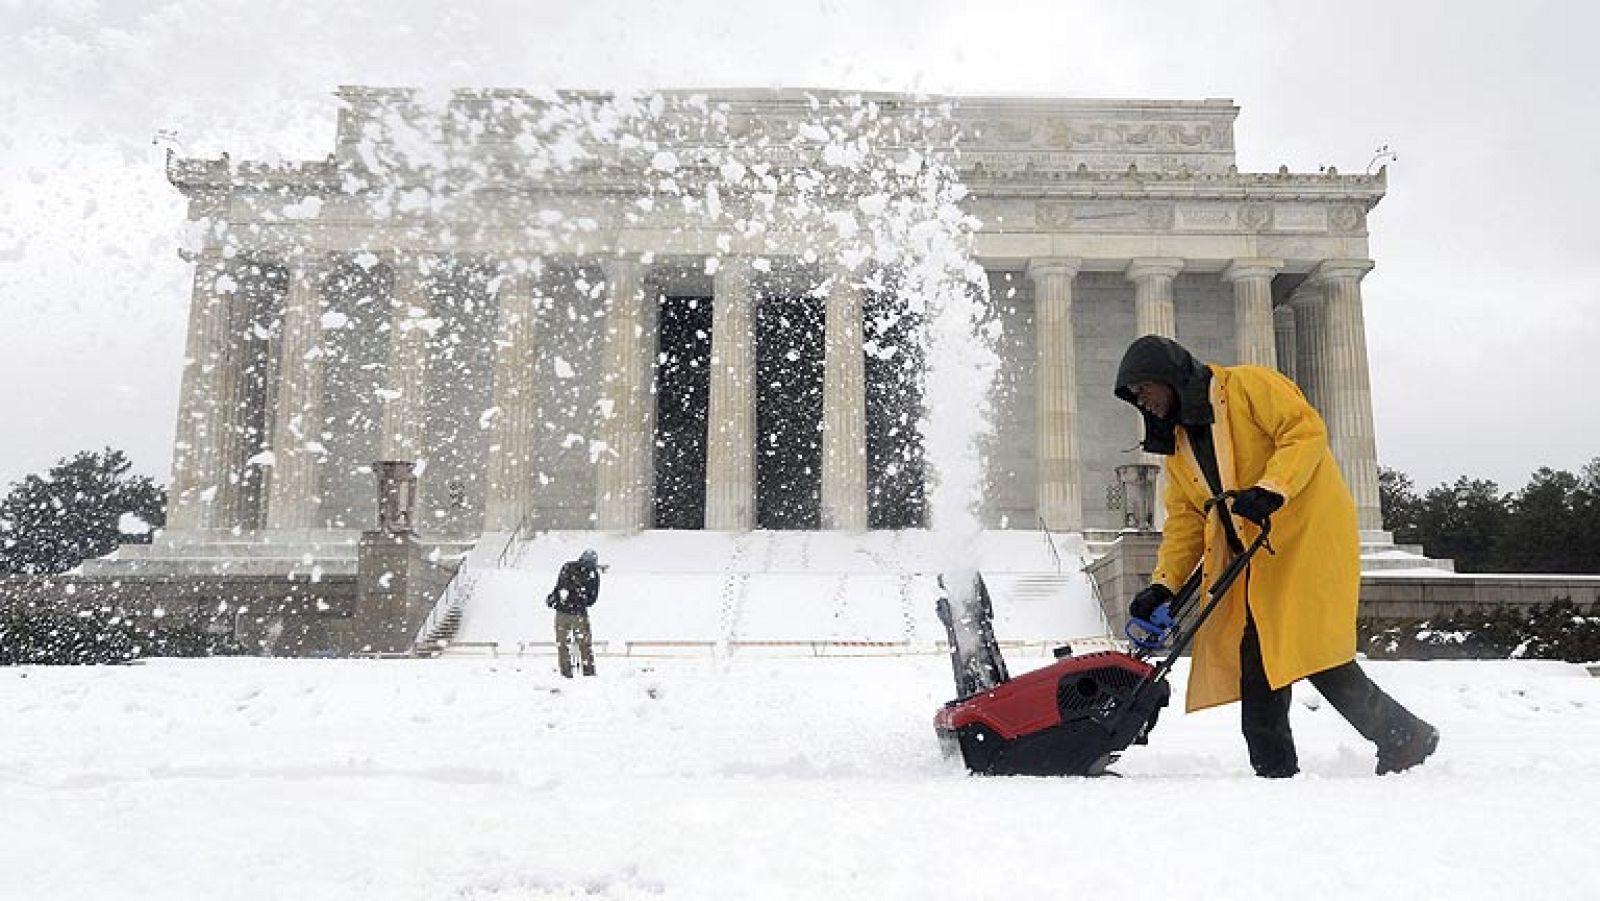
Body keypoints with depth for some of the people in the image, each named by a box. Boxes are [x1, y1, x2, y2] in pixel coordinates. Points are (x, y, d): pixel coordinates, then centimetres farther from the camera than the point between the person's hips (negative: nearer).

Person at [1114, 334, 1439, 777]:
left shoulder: (1247, 385, -6)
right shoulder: (1176, 444, 16)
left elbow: (1306, 431, -15)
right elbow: (1185, 518, 13)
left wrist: (1271, 490, -28)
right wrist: (1163, 585, 3)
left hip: (1309, 533, -8)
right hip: (1255, 557, 8)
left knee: (1311, 650, -14)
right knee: (1255, 660, 4)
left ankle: (1404, 737, 2)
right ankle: (1274, 768, 11)